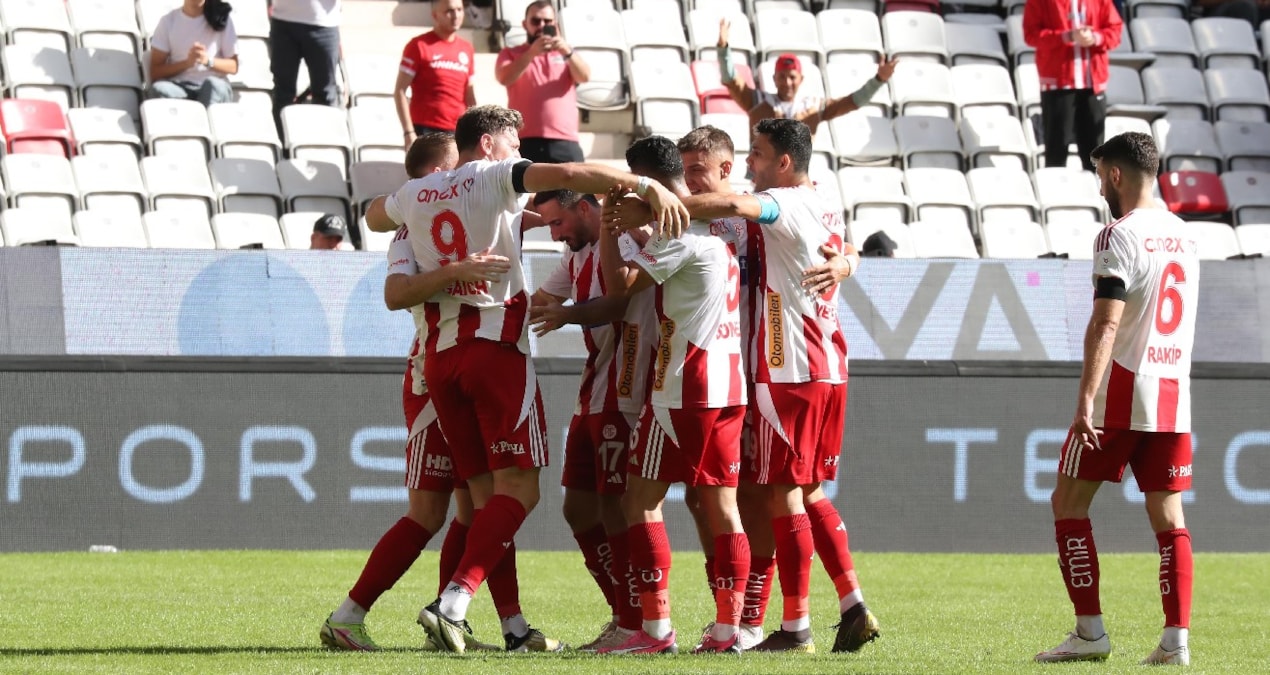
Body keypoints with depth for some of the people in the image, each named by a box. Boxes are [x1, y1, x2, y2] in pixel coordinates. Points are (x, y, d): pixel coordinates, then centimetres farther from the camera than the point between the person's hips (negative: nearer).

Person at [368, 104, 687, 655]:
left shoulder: (414, 195, 16)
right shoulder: (494, 176, -1)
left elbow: (375, 212, 39)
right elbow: (567, 174, -17)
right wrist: (646, 185, -23)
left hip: (440, 354, 6)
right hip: (496, 344, -6)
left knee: (485, 495, 7)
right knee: (518, 489, -8)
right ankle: (453, 603, -25)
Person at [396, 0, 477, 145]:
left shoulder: (467, 49, 13)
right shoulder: (419, 46, -2)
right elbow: (400, 91, -4)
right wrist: (409, 132, -12)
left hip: (458, 133, 5)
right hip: (427, 132, -5)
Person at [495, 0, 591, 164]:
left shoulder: (565, 54, 22)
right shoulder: (511, 54, 15)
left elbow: (585, 77, 2)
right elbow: (504, 78, -6)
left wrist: (567, 52, -17)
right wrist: (531, 53, -20)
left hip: (565, 143, 2)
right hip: (526, 142, -2)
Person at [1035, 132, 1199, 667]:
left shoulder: (1120, 237, -11)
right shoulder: (1183, 236, 13)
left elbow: (1105, 325, -20)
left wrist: (1085, 400, -24)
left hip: (1121, 390, -7)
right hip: (1174, 392, 7)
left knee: (1069, 503, 4)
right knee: (1167, 514, 6)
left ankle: (1090, 631, -1)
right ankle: (1176, 638, -3)